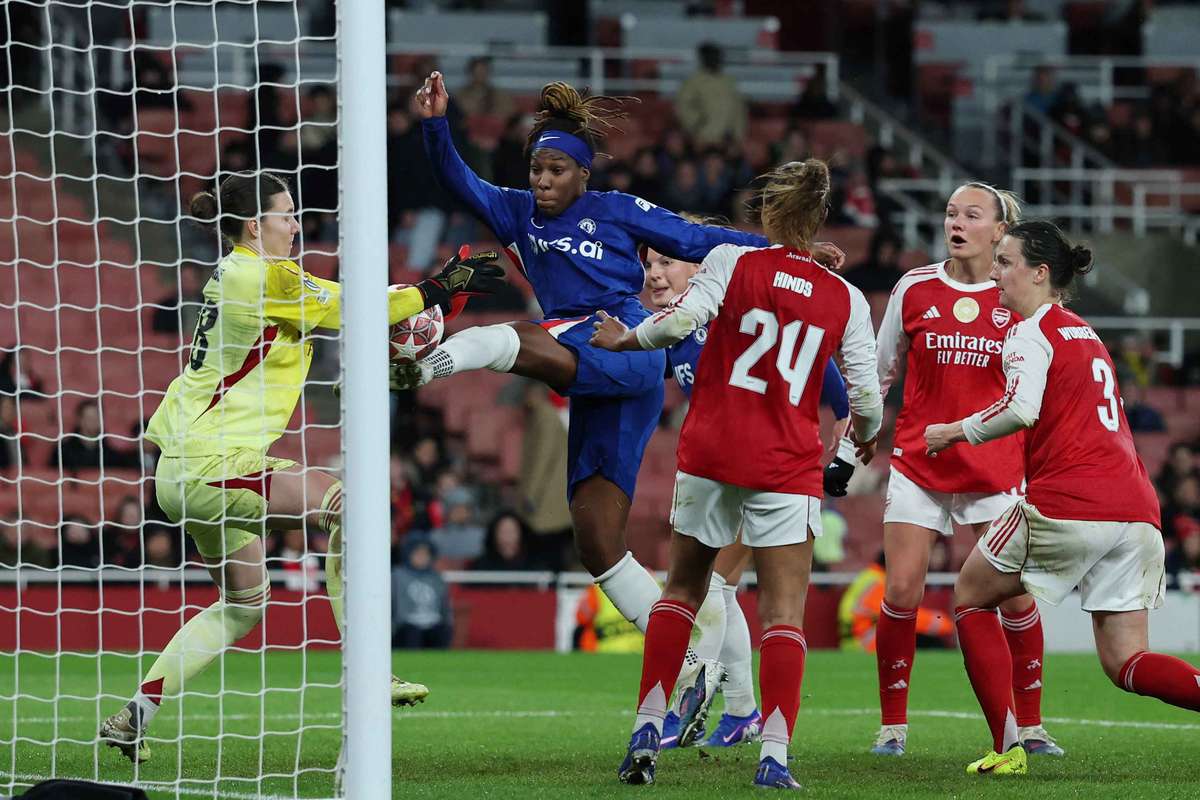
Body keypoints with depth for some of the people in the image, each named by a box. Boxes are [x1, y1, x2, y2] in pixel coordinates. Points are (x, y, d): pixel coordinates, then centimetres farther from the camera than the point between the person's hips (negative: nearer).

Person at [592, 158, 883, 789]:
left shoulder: (732, 261, -1)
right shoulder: (845, 298, 4)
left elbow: (681, 321, -14)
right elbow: (864, 392, 5)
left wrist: (627, 339, 4)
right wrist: (865, 435, 26)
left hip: (710, 452, 0)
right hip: (787, 464, 0)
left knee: (682, 588, 15)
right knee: (783, 612, 0)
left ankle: (646, 730, 10)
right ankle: (774, 755, -12)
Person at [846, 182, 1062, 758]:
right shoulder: (914, 289, 1)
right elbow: (879, 373, 12)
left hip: (995, 466, 0)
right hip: (918, 461, 0)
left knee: (1016, 596, -4)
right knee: (902, 591, -8)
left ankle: (1030, 726, 10)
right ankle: (892, 726, 4)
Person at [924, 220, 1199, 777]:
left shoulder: (1032, 333, -1)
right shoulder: (1085, 333, 25)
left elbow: (1021, 408, -19)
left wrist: (956, 432, -5)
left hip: (1068, 501, -7)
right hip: (1136, 507, 7)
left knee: (971, 597, 15)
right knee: (1125, 663, 6)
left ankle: (1008, 747, 5)